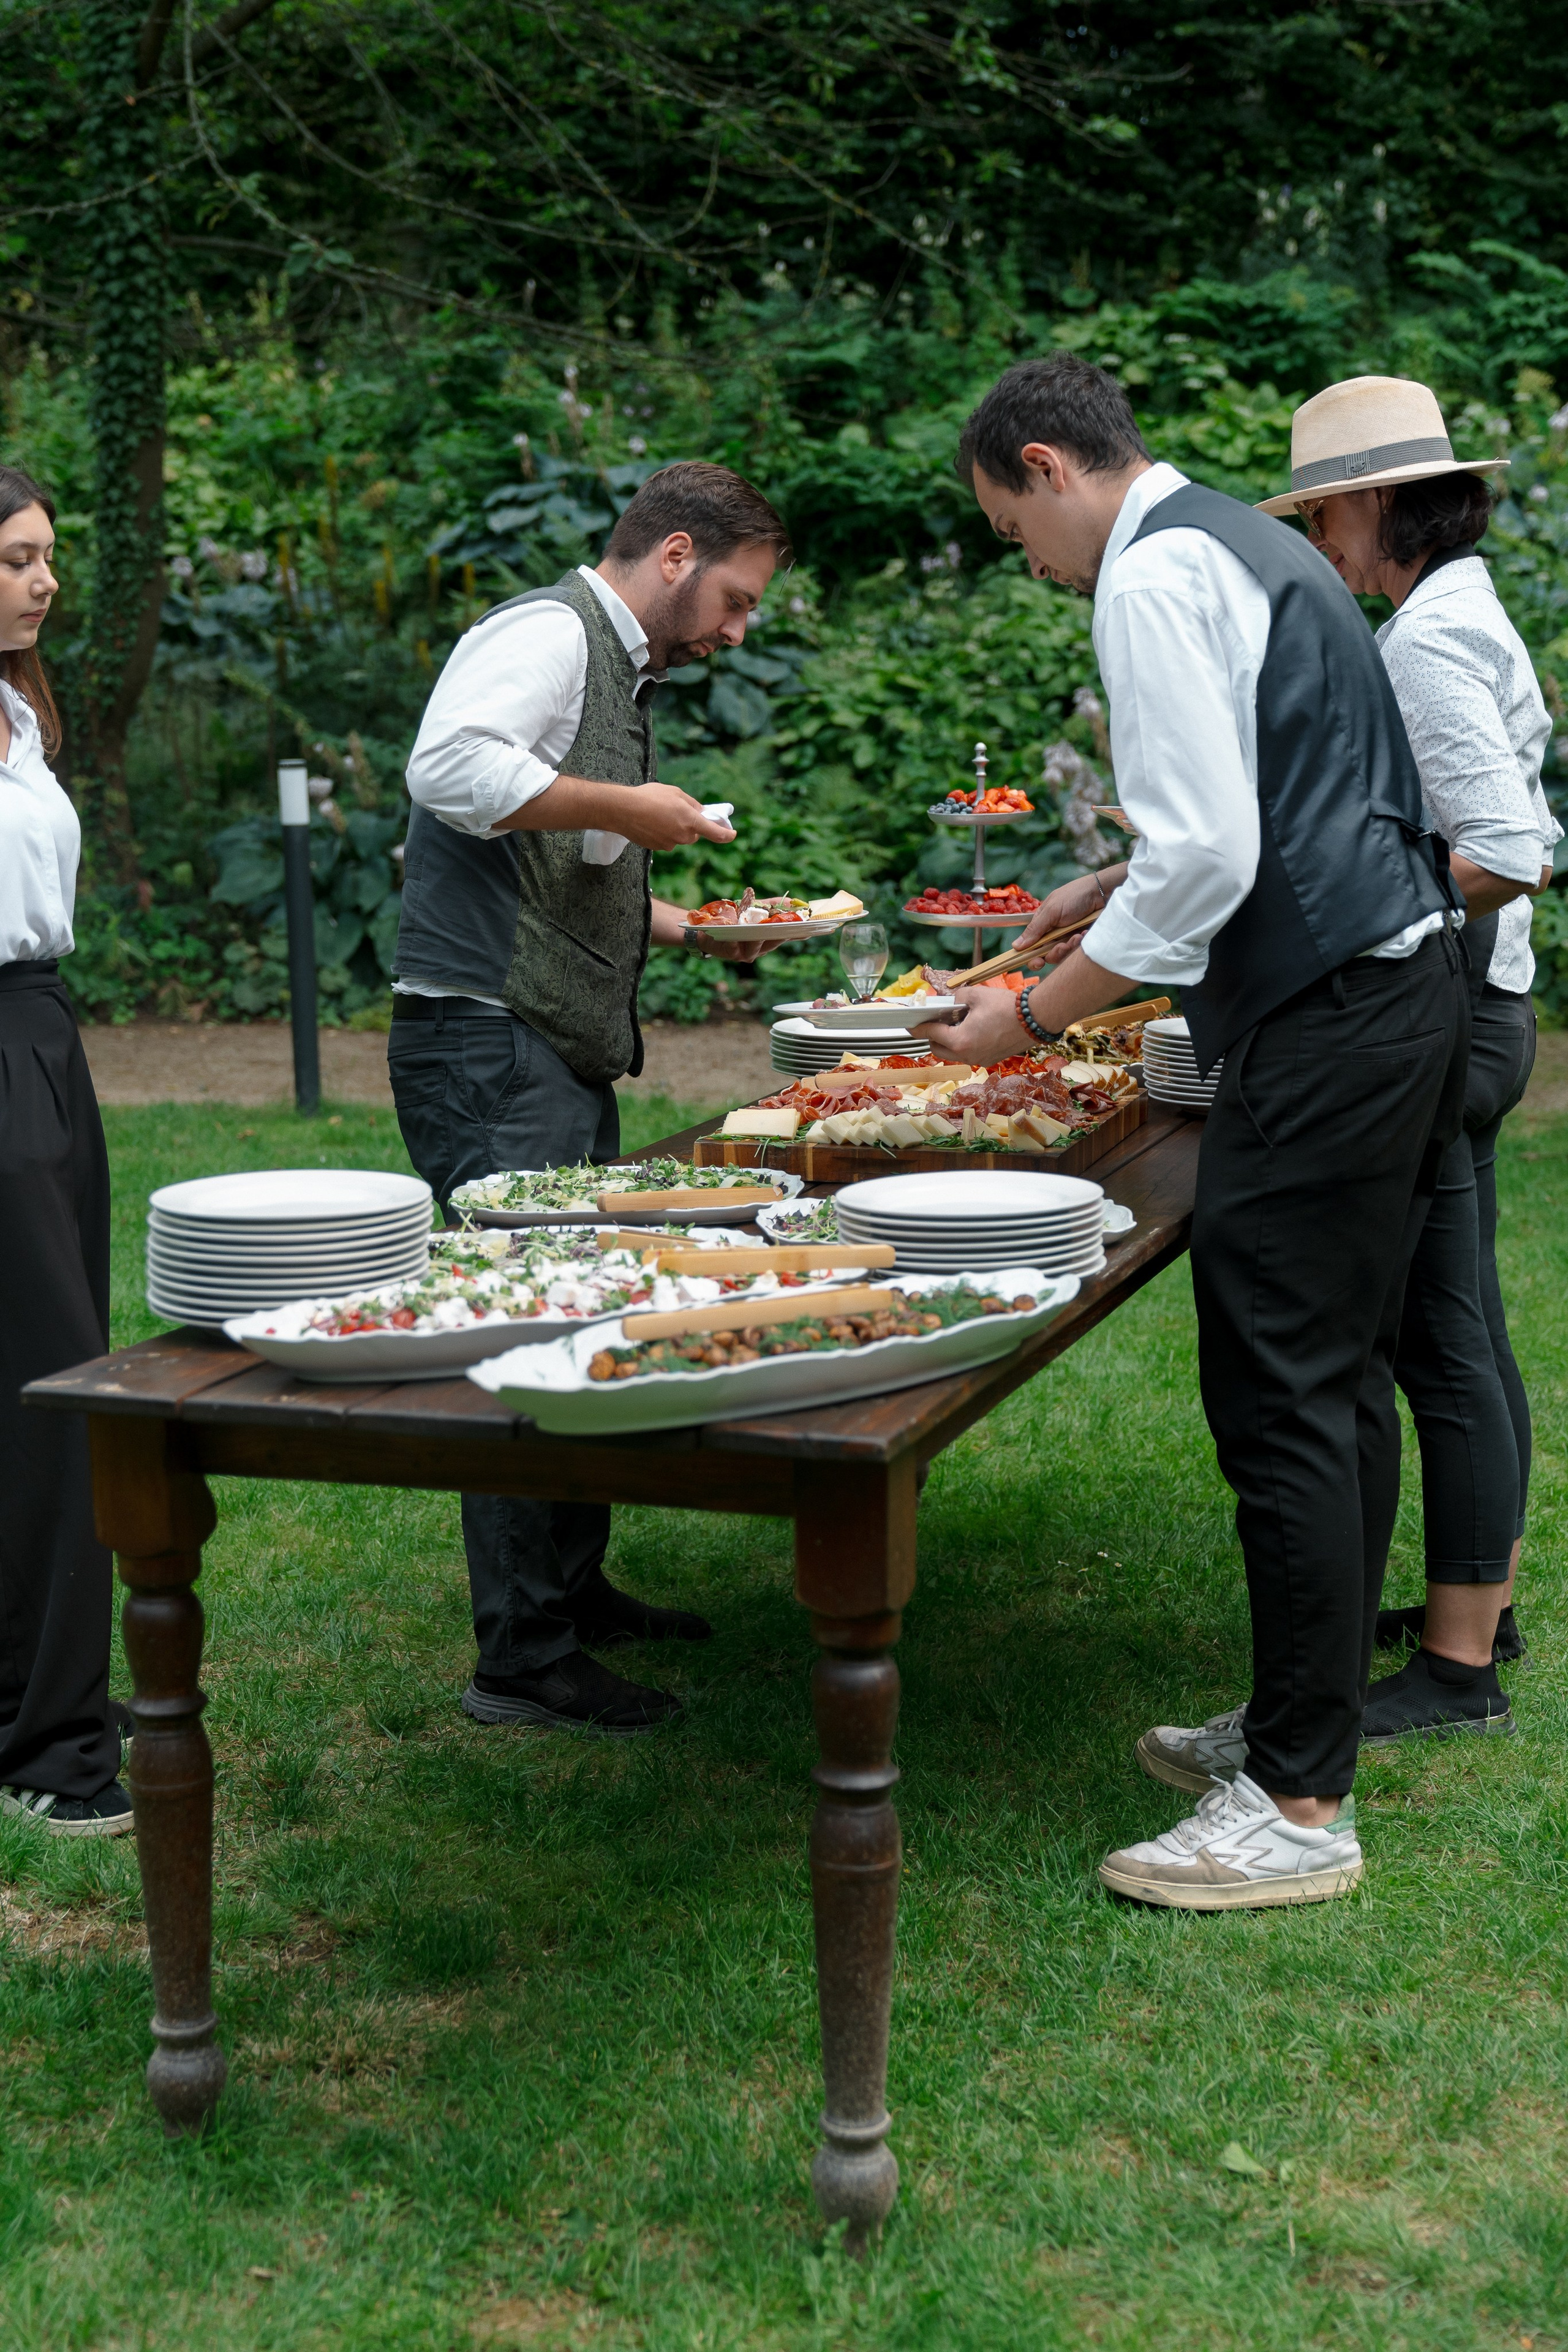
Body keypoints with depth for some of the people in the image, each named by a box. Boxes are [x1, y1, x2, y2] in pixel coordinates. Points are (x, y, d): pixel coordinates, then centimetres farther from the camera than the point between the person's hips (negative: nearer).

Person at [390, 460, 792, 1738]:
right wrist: (630, 809, -20)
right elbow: (452, 765, -28)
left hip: (564, 1057, 11)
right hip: (487, 1046, -11)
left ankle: (575, 1592, 29)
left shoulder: (620, 671, 23)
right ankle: (525, 1658, -2)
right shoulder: (550, 632, -9)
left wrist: (689, 926, 18)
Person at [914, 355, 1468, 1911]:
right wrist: (1110, 888, 29)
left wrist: (1037, 1015, -10)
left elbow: (1207, 858, -19)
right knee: (1341, 1382, 14)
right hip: (1404, 983, 10)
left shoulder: (1154, 574, -11)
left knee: (1282, 1400, -7)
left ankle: (1301, 1808, -1)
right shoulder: (1245, 545, 20)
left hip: (1325, 1024, -10)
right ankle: (1310, 1721, 25)